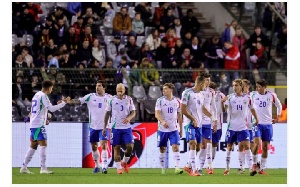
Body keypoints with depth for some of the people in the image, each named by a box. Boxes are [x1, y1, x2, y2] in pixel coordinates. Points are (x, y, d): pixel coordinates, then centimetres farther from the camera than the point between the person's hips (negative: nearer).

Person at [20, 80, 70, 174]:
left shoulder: (37, 95, 18)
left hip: (33, 124, 9)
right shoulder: (43, 96, -11)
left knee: (33, 146, 12)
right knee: (43, 144, -10)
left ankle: (23, 167, 11)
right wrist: (64, 102, -10)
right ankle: (43, 168, -14)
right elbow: (52, 109, -15)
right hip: (39, 124, -9)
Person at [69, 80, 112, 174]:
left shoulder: (109, 98, 0)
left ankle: (104, 166, -18)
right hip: (93, 126, 2)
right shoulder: (90, 97, -1)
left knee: (104, 145, -15)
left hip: (104, 126, -2)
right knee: (94, 147, 9)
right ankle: (97, 166, 25)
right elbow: (78, 101, -8)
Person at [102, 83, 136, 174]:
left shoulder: (129, 100, 3)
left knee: (130, 146, -8)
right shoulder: (112, 100, 0)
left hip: (126, 127, 1)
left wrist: (129, 118, -18)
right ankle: (119, 168, 6)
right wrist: (104, 127, 4)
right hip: (115, 127, -1)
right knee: (116, 148, -2)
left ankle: (124, 162, 17)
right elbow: (107, 114, 6)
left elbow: (133, 112, 5)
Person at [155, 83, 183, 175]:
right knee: (162, 149, 4)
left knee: (175, 147, -12)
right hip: (162, 129, -1)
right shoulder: (160, 100, -1)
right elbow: (157, 114, -11)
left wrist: (181, 129, 13)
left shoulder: (177, 101, 6)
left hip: (174, 129, 1)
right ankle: (163, 168, 14)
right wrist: (163, 121, -30)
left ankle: (177, 167, -18)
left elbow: (179, 115, 13)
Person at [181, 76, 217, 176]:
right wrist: (193, 119, -16)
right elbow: (183, 109, -13)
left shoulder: (201, 94, 15)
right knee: (193, 144, -19)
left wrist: (212, 117, 27)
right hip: (190, 123, -8)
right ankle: (194, 170, -22)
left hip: (198, 124, 8)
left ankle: (188, 166, 25)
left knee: (198, 147, 8)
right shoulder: (187, 93, -10)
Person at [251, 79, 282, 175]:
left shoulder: (271, 95, 0)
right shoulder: (253, 95, -3)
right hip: (257, 123, -2)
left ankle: (262, 168, 11)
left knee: (265, 147, 3)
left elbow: (279, 106, 17)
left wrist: (277, 118, 14)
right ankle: (255, 163, -1)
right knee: (257, 143, -21)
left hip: (268, 124, 2)